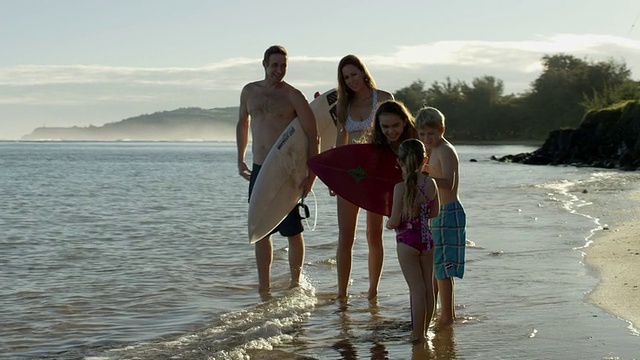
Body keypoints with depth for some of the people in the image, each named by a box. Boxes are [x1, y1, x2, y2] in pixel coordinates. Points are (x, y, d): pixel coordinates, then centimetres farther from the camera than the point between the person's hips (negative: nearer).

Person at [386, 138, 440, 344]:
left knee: (417, 289, -2)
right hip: (427, 239, 5)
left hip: (407, 240, -5)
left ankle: (417, 334, 4)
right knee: (428, 287, 11)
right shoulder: (431, 184, -1)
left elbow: (394, 221, -15)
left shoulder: (401, 188, -16)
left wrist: (389, 224, 6)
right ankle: (423, 331, 22)